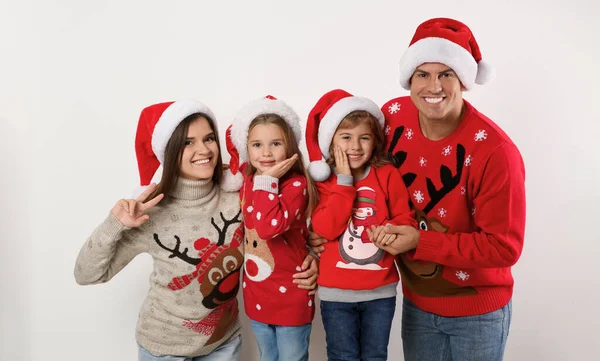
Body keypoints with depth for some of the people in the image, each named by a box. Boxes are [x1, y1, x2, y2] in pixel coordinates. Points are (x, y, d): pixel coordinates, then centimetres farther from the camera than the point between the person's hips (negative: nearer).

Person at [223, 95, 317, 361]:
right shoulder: (246, 178, -2)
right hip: (256, 296, 6)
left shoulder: (296, 184, -21)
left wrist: (267, 180, -30)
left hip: (291, 297, -6)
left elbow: (268, 227, -35)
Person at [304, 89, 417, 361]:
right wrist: (345, 181, -18)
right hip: (336, 292, -1)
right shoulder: (323, 180, -5)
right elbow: (325, 229, -18)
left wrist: (393, 229, -25)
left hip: (381, 290, 1)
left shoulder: (388, 175, -3)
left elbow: (406, 219, -2)